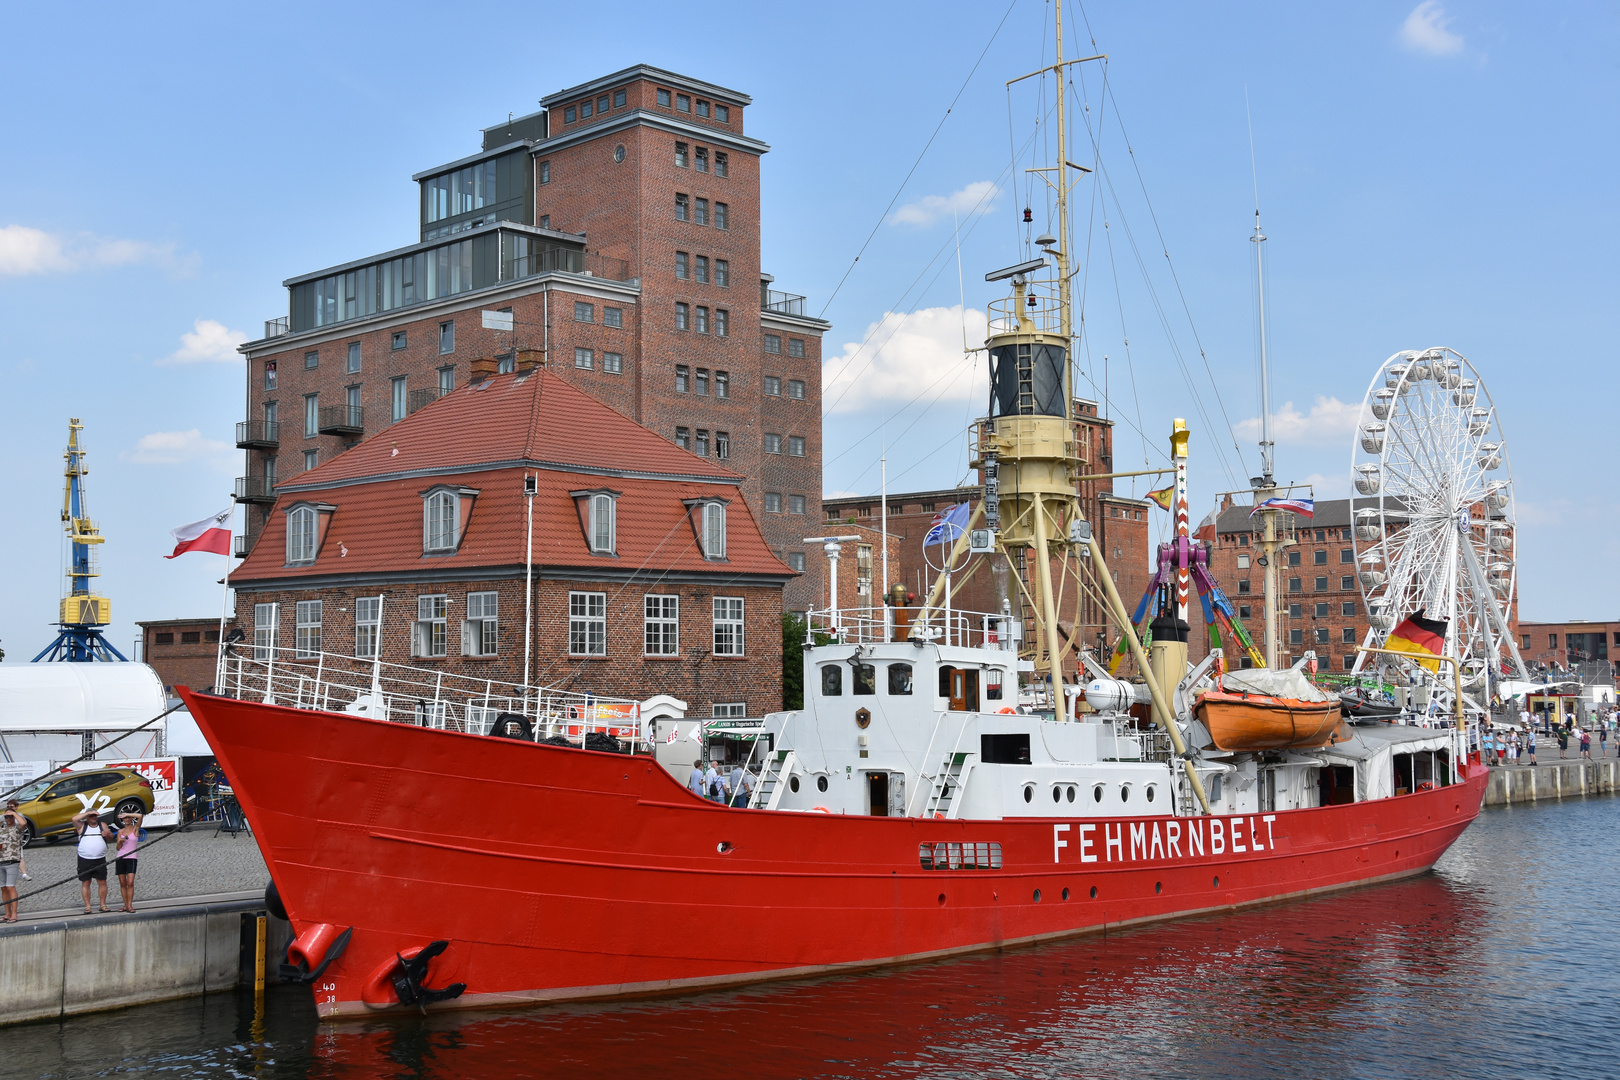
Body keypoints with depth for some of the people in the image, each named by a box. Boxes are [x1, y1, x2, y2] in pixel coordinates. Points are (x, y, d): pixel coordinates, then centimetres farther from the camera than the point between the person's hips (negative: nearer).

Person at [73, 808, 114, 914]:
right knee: (85, 883, 0)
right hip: (84, 860, -1)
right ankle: (87, 906, 5)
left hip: (100, 860, 2)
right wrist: (88, 812, -11)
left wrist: (107, 834, -14)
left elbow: (111, 837, 9)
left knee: (103, 882, 1)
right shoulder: (82, 826, 6)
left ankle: (103, 905, 10)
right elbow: (74, 819, -12)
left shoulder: (102, 825, 12)